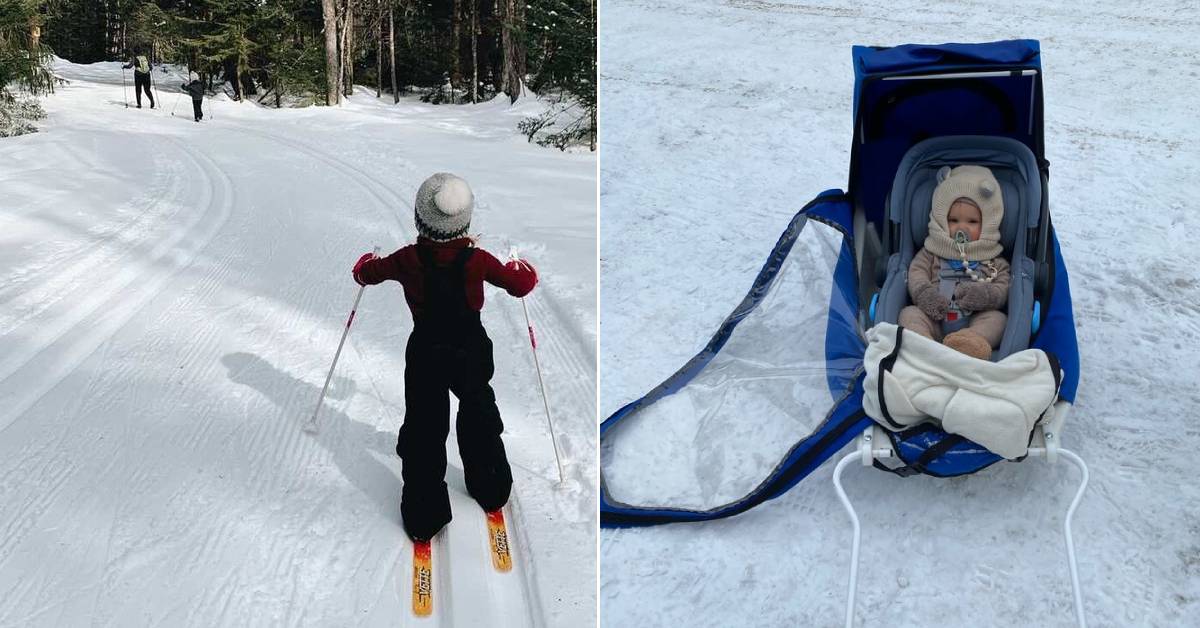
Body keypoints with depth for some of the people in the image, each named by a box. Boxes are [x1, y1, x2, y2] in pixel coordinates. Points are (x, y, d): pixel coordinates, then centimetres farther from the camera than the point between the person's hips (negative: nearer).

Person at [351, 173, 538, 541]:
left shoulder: (407, 260, -13)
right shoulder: (477, 260, -15)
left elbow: (366, 272, 4)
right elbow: (521, 285, -3)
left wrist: (366, 263, 28)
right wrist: (523, 268, 20)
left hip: (426, 352, -1)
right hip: (471, 350, 1)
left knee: (423, 429, 10)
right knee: (480, 417, 24)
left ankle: (424, 515, 14)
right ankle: (491, 491, 35)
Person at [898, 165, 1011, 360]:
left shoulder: (994, 260, 15)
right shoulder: (931, 252, 17)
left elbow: (1004, 287, 7)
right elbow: (917, 271, 7)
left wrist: (986, 295, -16)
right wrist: (924, 292, -15)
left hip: (975, 321, 0)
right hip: (934, 320, 0)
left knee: (997, 318, -25)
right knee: (910, 313, -23)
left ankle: (972, 343, -53)